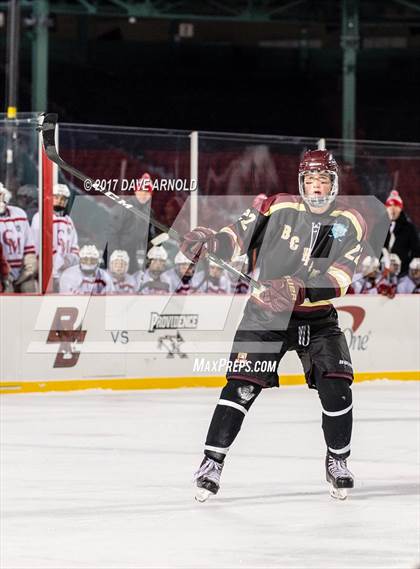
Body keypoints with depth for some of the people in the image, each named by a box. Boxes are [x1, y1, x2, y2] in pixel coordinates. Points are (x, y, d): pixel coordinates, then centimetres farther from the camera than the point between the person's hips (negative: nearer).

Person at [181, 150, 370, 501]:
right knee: (241, 386, -11)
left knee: (336, 388, -9)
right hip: (266, 313, -1)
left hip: (318, 317, 1)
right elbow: (237, 238, -2)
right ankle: (212, 462, -4)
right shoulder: (279, 208, -4)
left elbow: (338, 280, -15)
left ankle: (338, 462, 14)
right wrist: (208, 240, -23)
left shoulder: (351, 223, -4)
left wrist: (299, 289, -30)